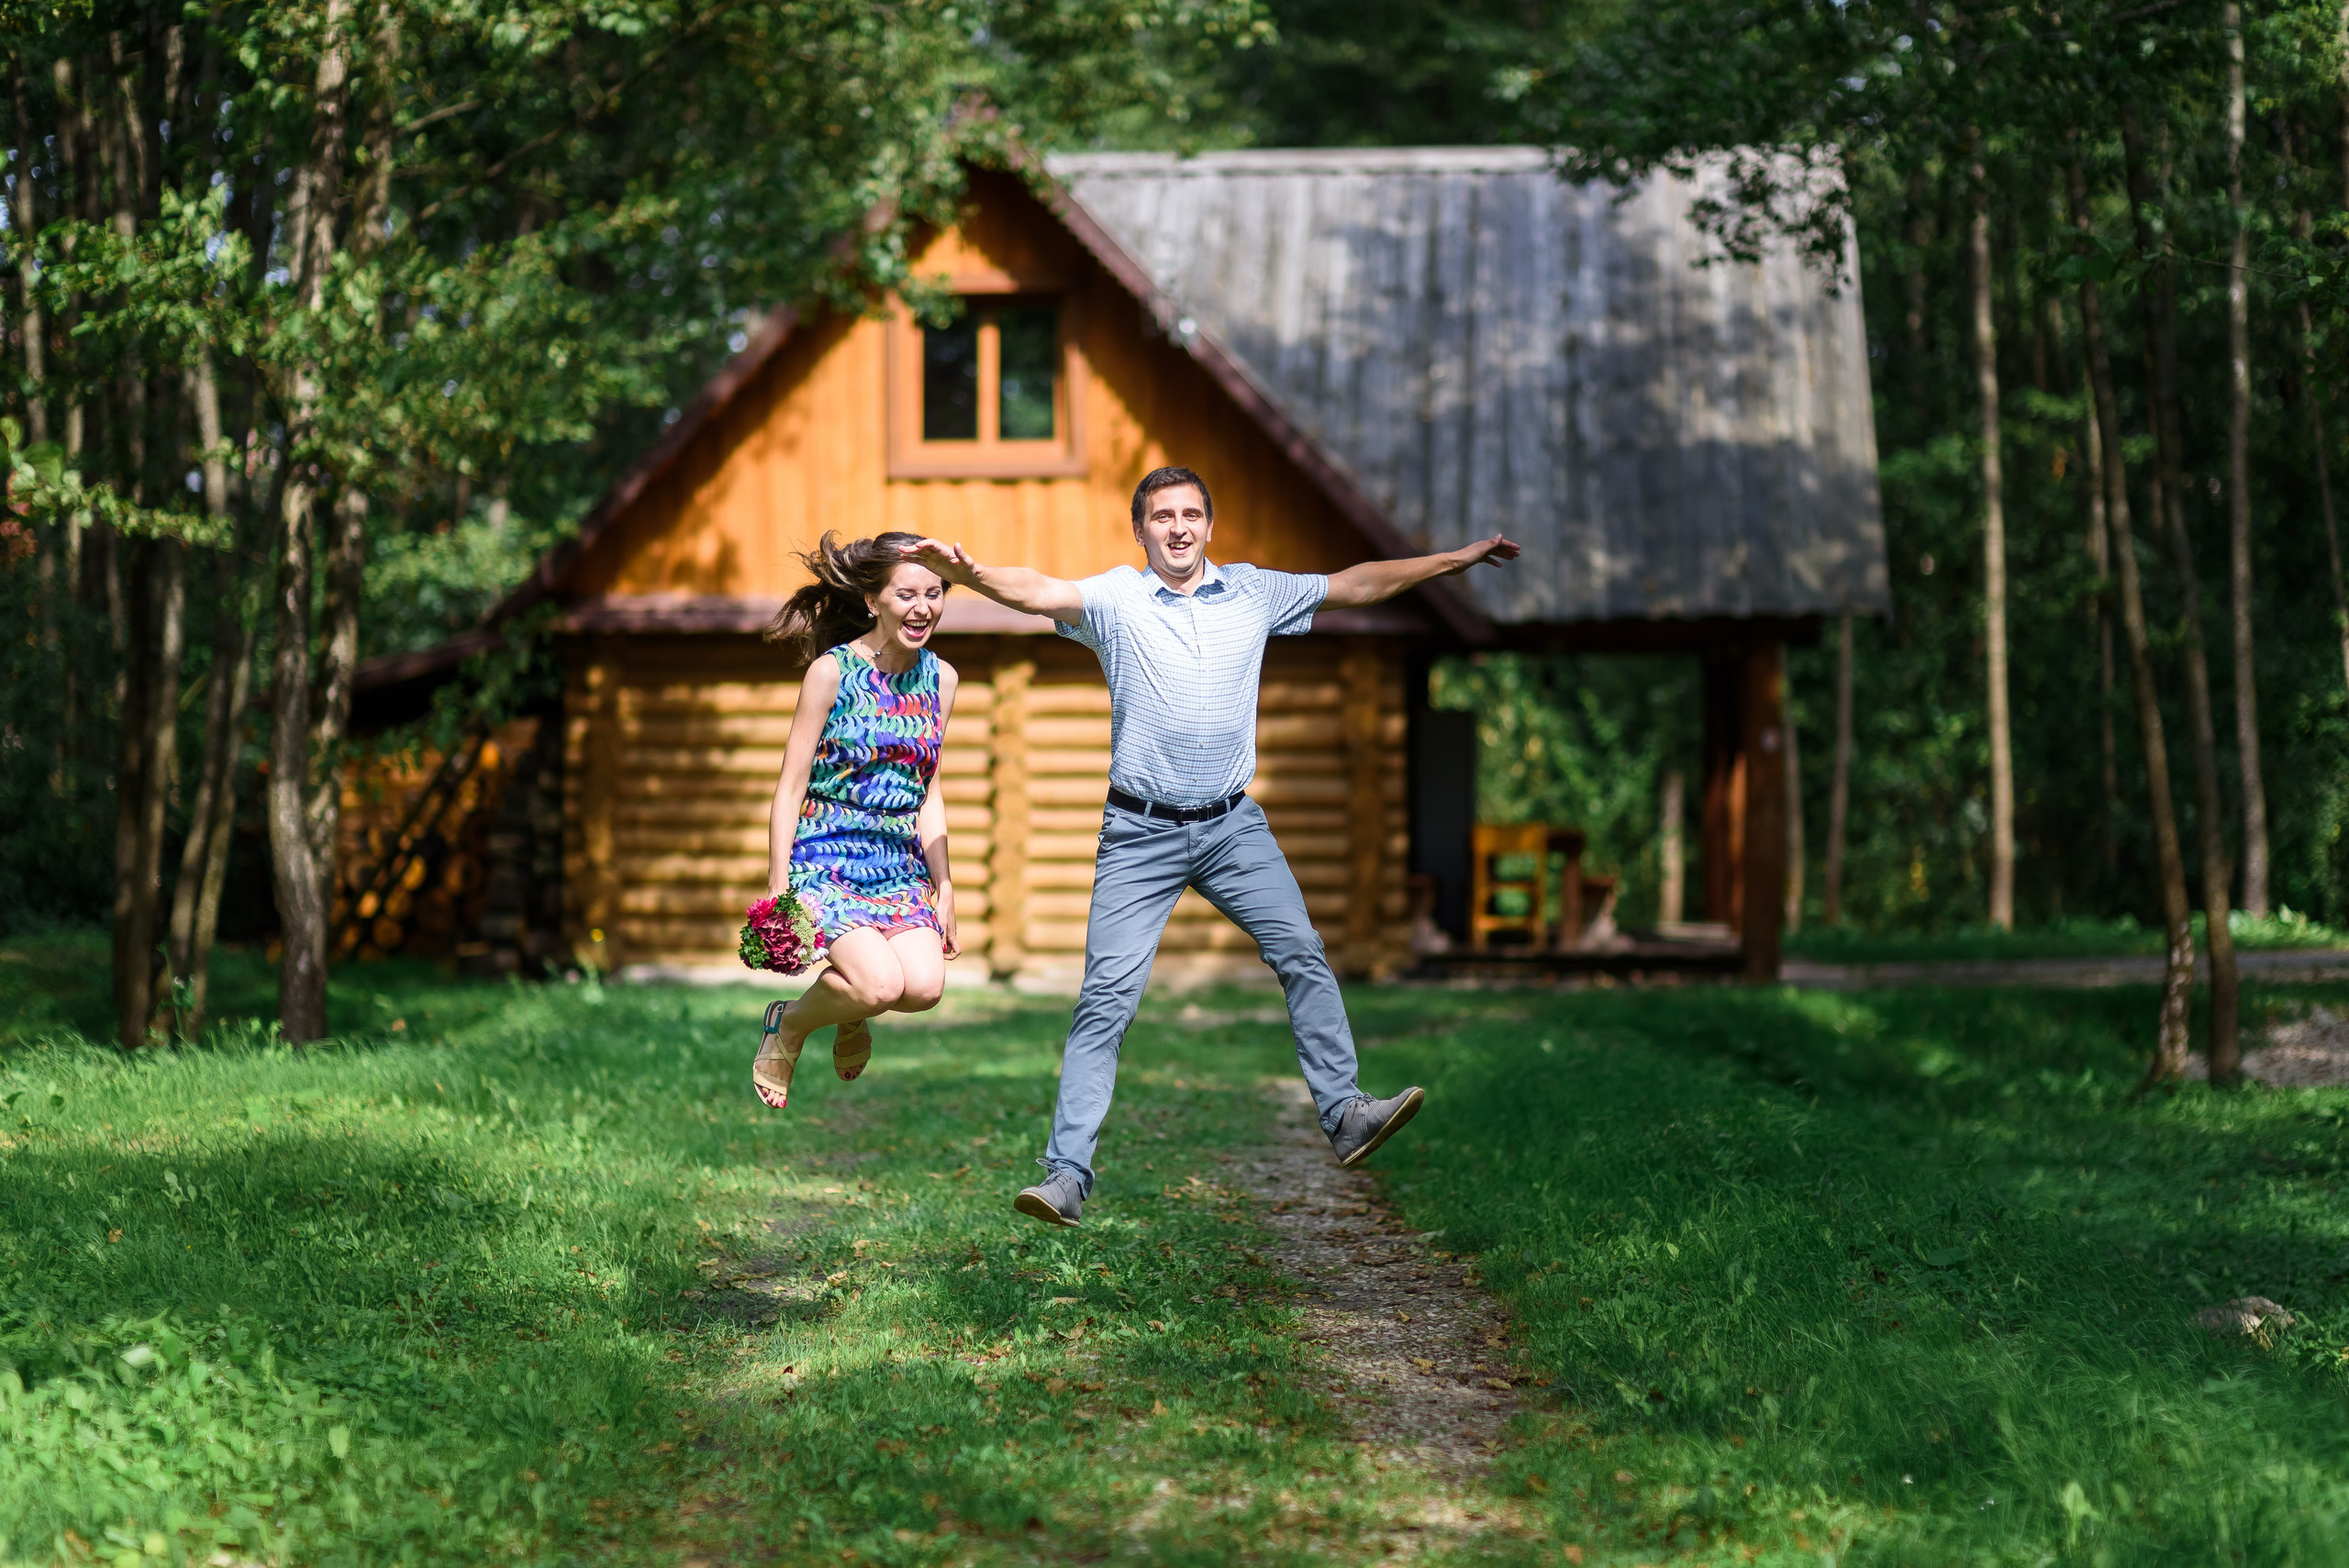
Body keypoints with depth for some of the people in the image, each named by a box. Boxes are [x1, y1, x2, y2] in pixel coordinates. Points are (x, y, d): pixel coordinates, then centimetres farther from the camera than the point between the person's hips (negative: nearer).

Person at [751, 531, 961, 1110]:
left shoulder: (940, 678, 7)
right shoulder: (832, 672, -8)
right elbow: (790, 789, -6)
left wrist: (943, 885, 9)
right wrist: (778, 891, -10)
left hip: (901, 863, 5)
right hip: (825, 857, -5)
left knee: (925, 985, -20)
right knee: (881, 984, -25)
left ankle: (852, 1013, 16)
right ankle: (789, 1025, 7)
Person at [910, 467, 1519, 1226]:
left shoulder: (1253, 592, 8)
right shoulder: (1116, 597, -4)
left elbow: (1356, 584, 15)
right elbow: (1039, 592, -22)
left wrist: (1462, 558, 16)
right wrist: (969, 573, -42)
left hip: (1233, 826, 3)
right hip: (1141, 834, -3)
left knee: (1301, 953, -8)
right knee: (1106, 997, -7)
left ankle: (1346, 1116, 2)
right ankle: (1067, 1175, -6)